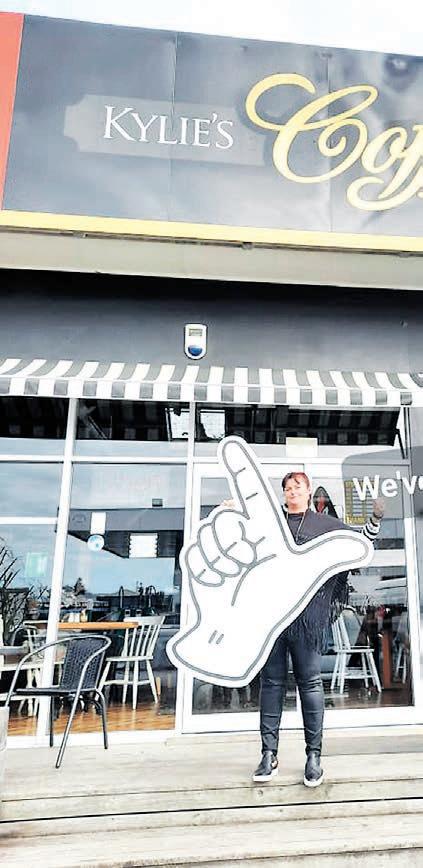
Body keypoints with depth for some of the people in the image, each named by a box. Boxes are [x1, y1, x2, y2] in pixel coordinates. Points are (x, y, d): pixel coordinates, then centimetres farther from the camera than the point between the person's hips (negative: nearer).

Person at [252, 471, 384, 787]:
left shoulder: (325, 524, 11)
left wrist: (375, 520, -1)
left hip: (307, 612, -2)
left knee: (310, 681, 2)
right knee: (272, 681, 5)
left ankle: (314, 756, 12)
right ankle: (269, 755, 12)